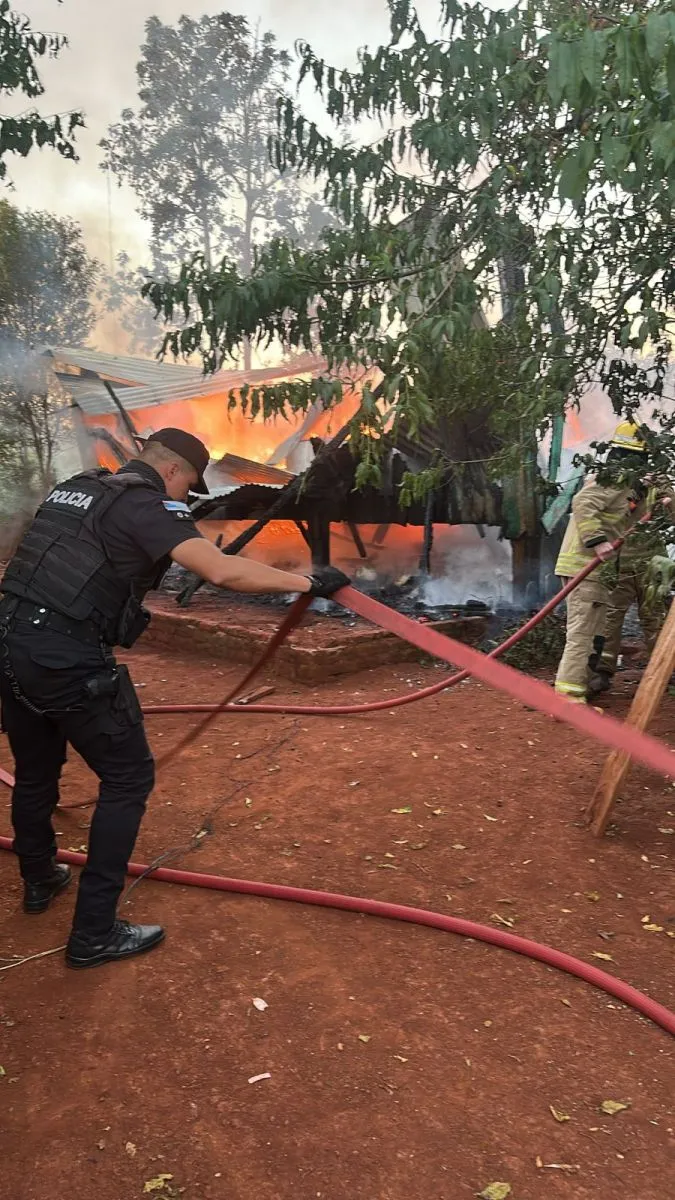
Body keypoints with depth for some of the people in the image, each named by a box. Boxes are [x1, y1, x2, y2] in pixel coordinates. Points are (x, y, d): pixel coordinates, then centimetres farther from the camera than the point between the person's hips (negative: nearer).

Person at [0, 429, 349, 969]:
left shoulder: (72, 489, 17)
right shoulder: (147, 504, -8)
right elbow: (223, 571, -21)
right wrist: (307, 582, -13)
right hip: (68, 659, -8)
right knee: (129, 777, 4)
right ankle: (94, 934, 8)